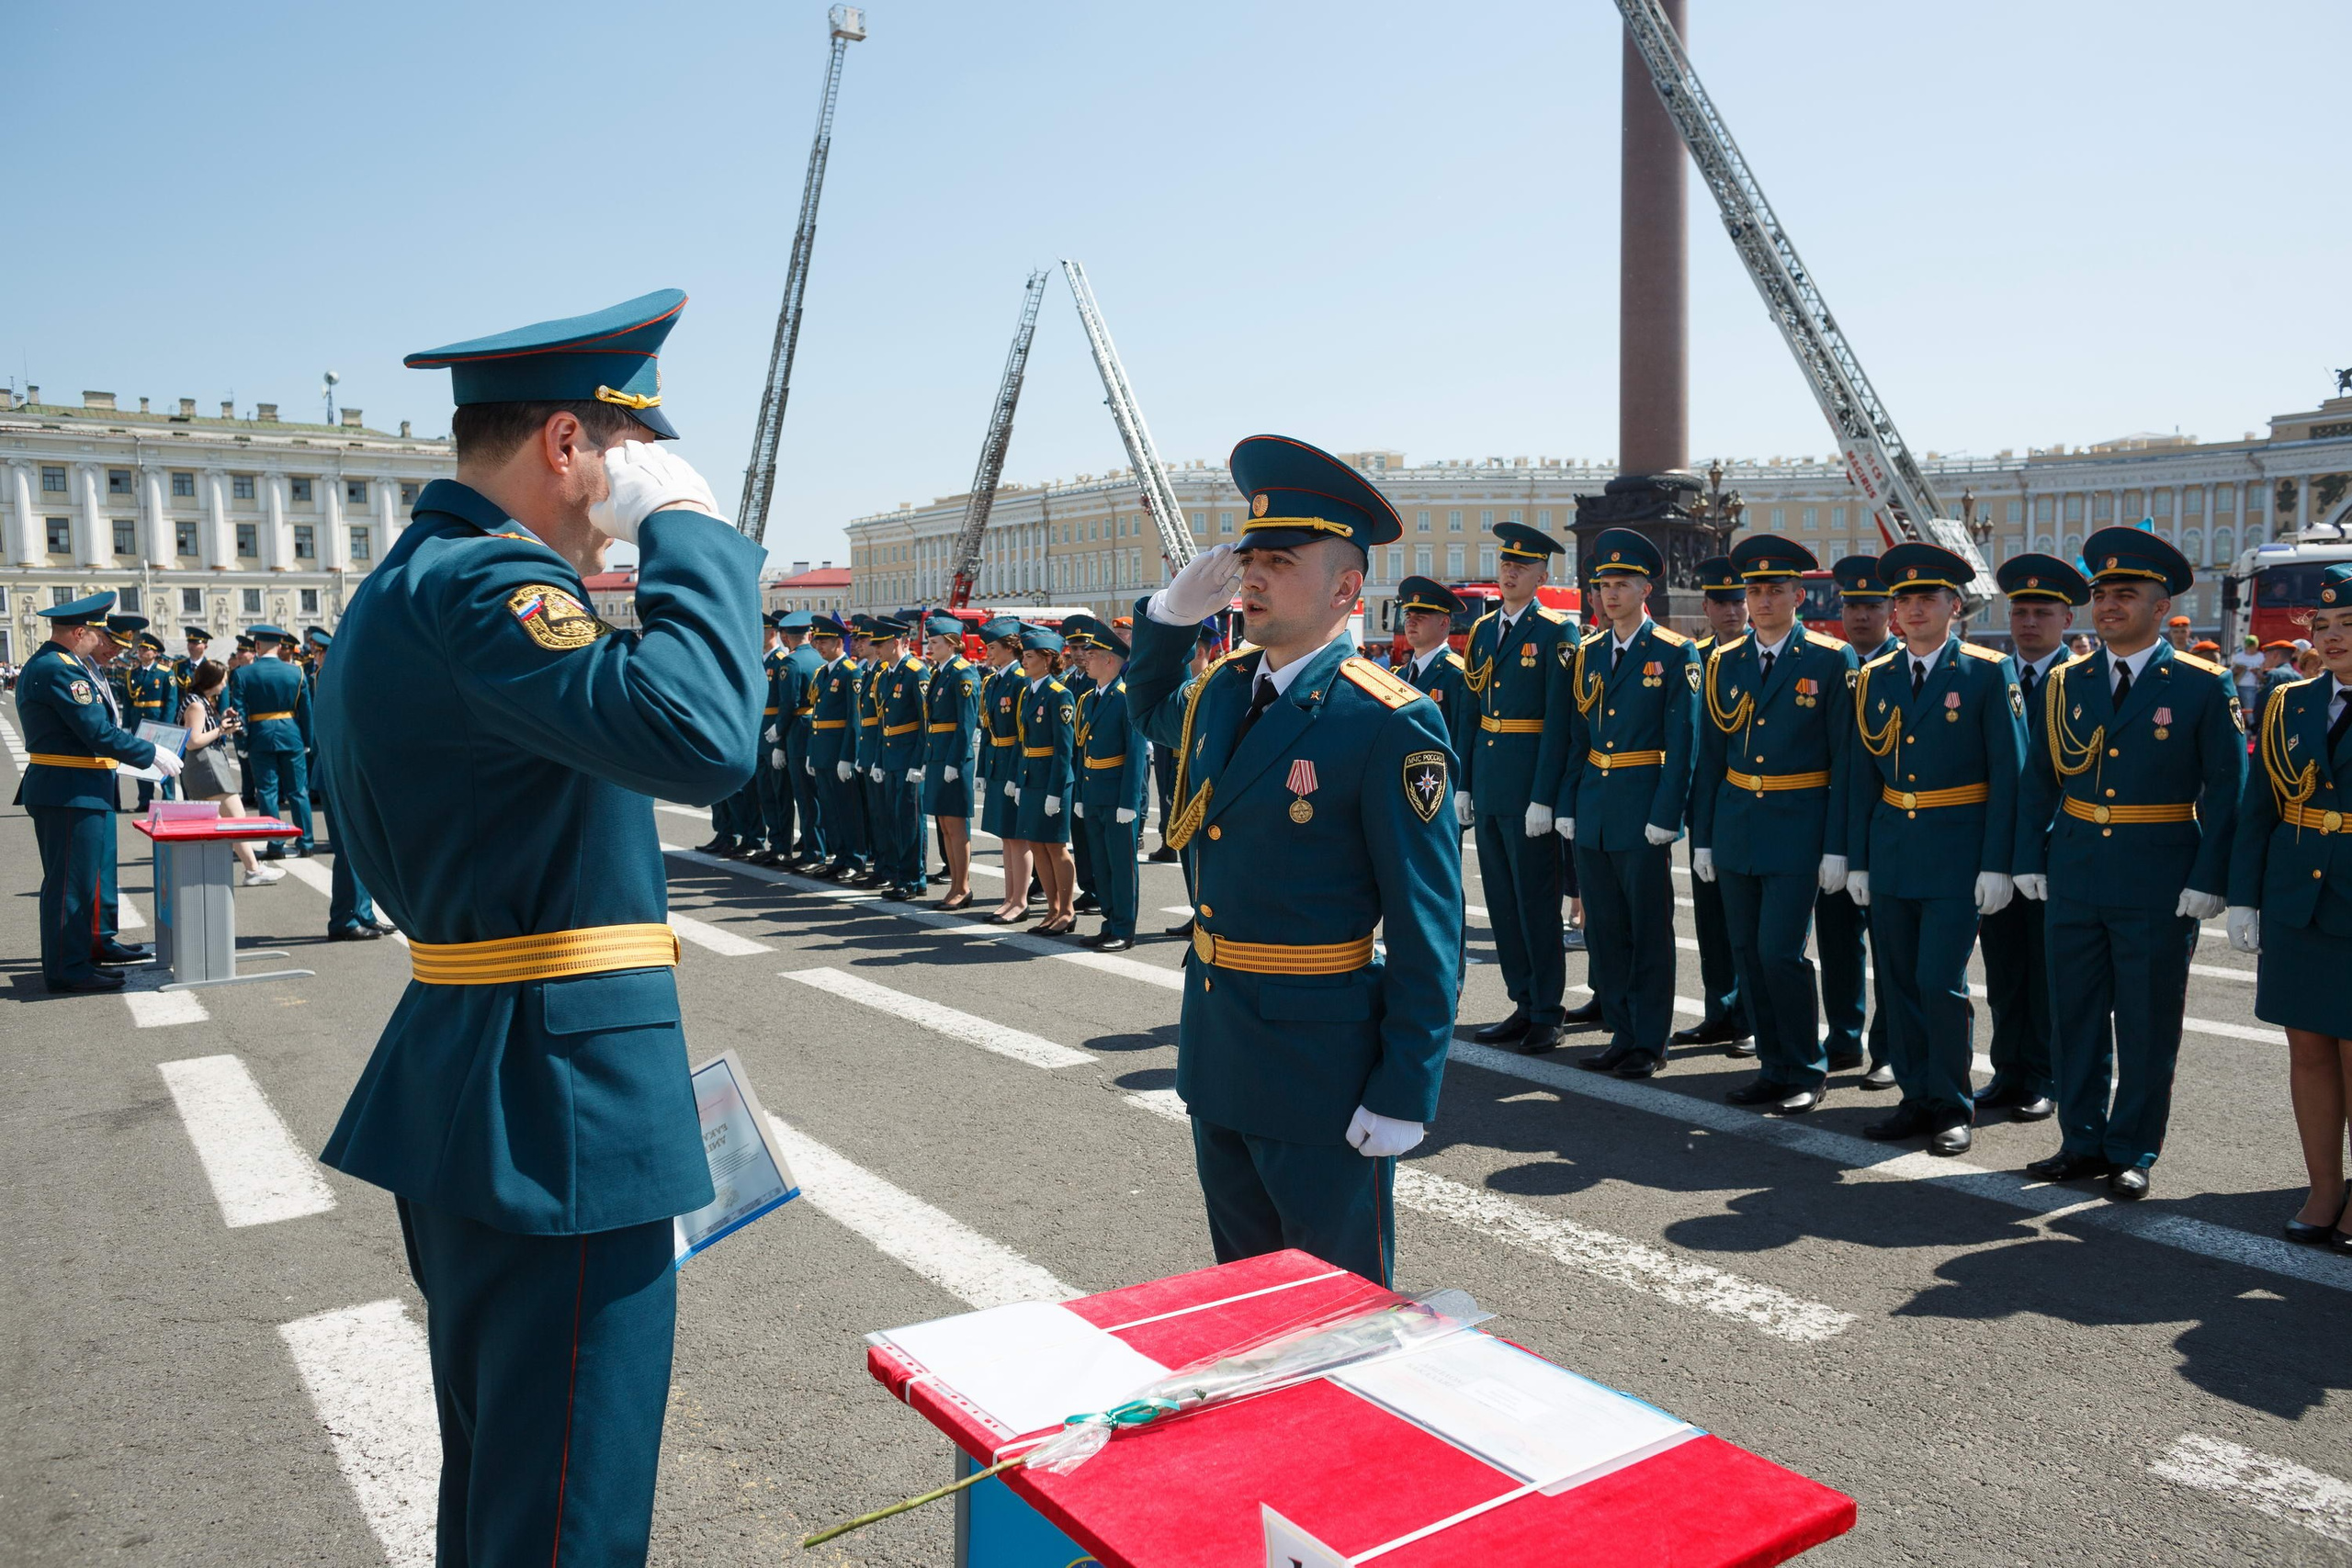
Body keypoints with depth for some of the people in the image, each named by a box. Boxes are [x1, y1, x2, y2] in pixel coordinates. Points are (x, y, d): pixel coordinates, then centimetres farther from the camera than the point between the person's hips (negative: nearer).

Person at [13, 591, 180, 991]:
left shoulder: (45, 664, 15)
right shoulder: (60, 670, -19)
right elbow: (99, 733, -22)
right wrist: (152, 754, -12)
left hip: (85, 792, 11)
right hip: (71, 794, -11)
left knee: (94, 871, 21)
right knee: (70, 879, -5)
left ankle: (95, 943, 35)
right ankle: (66, 968, 1)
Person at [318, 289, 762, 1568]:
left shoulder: (403, 585, 14)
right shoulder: (483, 584, -20)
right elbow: (699, 736, -36)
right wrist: (690, 529, -23)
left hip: (465, 1093, 11)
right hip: (556, 1115, -11)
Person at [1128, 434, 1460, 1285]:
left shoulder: (1390, 725, -18)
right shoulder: (1220, 690, 4)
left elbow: (1427, 930, -17)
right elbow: (1148, 710, 28)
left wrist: (1405, 1096, -16)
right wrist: (1173, 611, 8)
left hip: (1322, 1067, -7)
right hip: (1214, 1051, 7)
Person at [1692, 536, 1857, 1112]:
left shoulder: (1832, 660, -4)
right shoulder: (1723, 662, 8)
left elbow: (1846, 759, -6)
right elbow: (1710, 757, 10)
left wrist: (1837, 847, -11)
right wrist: (1701, 838, 8)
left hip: (1798, 830, -5)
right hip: (1734, 826, 5)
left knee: (1780, 951, -9)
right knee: (1747, 951, 8)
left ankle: (1808, 1070, 10)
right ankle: (1775, 1066, 22)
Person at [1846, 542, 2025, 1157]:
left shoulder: (1988, 673, -4)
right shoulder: (1875, 678, 9)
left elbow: (2008, 773, -7)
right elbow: (1864, 776, 10)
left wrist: (1996, 864, -12)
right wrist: (1857, 859, 7)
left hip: (1956, 852, -5)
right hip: (1890, 850, 5)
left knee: (1940, 984, -6)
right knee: (1899, 984, 9)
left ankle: (1954, 1107, 10)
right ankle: (1917, 1100, 22)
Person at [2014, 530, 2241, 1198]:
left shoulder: (2203, 685, -4)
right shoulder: (2066, 682, 7)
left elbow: (2225, 790, -5)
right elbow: (2038, 780, 10)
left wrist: (2208, 880, -11)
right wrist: (2030, 860, 3)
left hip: (2159, 884, -4)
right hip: (2075, 878, 4)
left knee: (2147, 1024, 5)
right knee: (2076, 1015, 10)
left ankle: (2132, 1153, 18)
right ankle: (2082, 1142, 23)